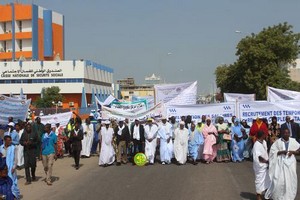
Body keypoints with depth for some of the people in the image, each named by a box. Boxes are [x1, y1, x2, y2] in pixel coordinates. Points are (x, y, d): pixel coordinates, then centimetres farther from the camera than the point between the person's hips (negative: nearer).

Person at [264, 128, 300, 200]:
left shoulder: (293, 141, 2)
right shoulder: (278, 142, -4)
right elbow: (272, 151, -5)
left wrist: (292, 152, -13)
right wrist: (281, 152, -18)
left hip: (290, 164, 3)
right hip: (281, 164, -3)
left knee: (290, 181, 5)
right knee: (279, 180, -7)